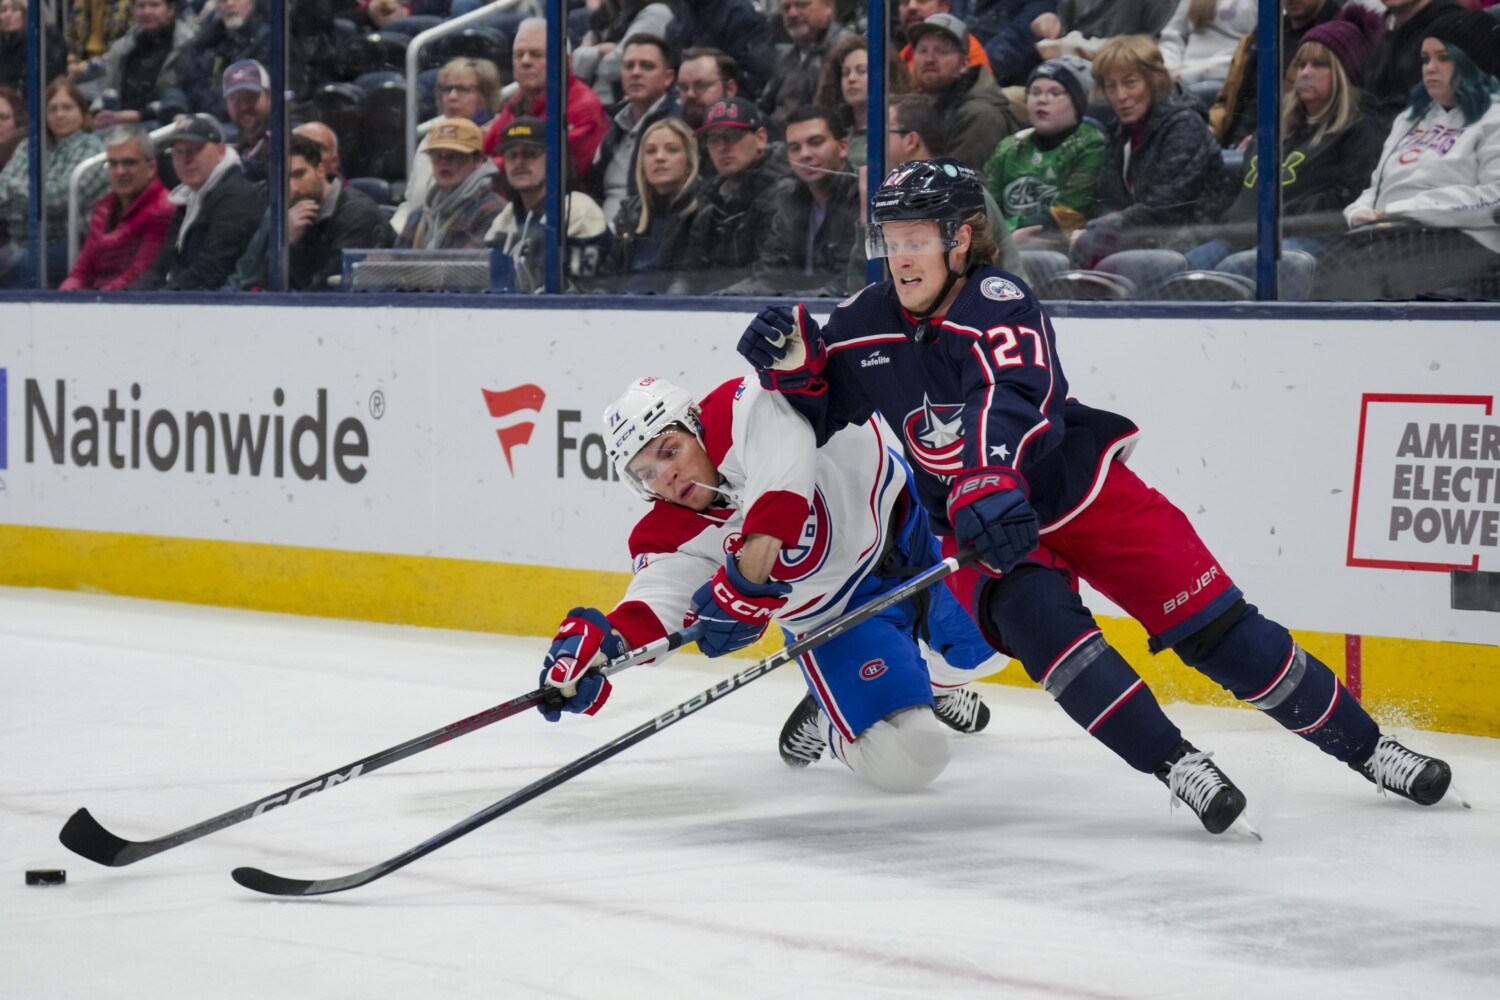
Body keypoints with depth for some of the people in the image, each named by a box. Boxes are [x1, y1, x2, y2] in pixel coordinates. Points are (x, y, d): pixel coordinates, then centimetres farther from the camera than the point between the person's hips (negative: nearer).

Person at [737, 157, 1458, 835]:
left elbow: (1011, 402, -40)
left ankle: (1364, 746, 7)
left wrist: (986, 485, -57)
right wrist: (792, 364, -13)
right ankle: (1176, 766, -27)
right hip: (978, 528, 4)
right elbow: (820, 421, 8)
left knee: (1216, 629, -7)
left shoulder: (998, 303, -23)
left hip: (1085, 494, -3)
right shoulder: (863, 327, -5)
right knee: (1036, 621, -29)